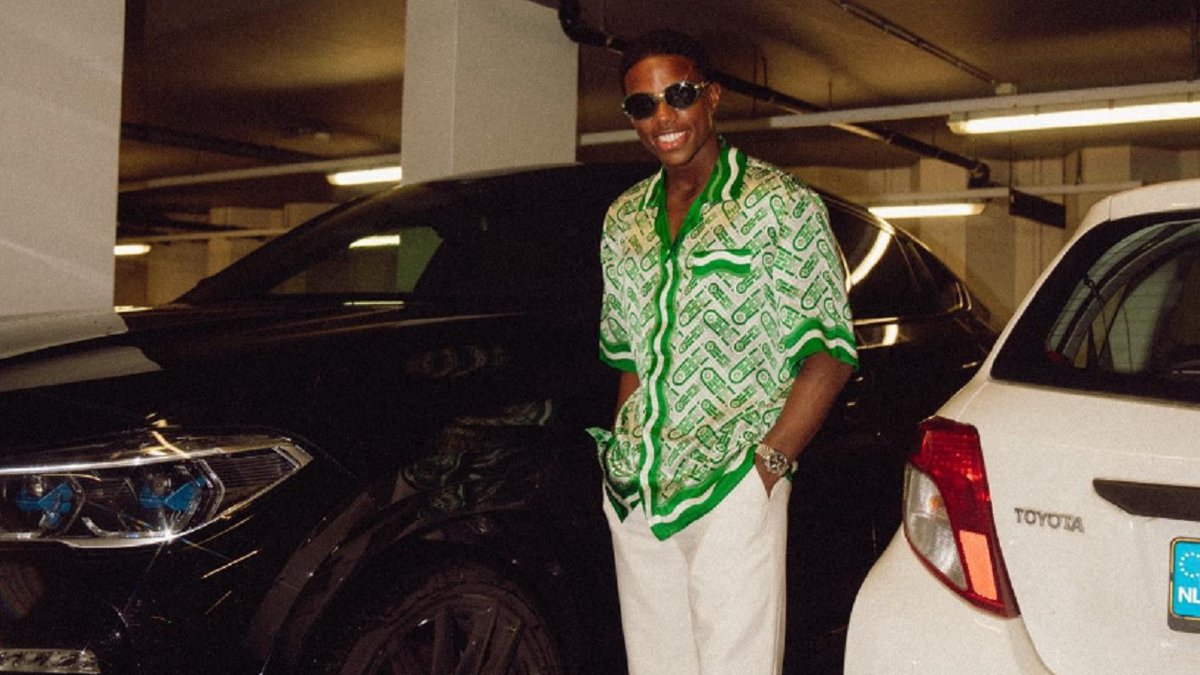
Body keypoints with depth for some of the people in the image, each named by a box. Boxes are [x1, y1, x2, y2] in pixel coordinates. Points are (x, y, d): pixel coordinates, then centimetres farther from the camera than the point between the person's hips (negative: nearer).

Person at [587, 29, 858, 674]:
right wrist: (622, 458, 9)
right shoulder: (624, 220, 14)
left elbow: (829, 352, -6)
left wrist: (768, 461, -15)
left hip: (733, 492, -5)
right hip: (634, 496, 5)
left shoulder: (779, 204, -2)